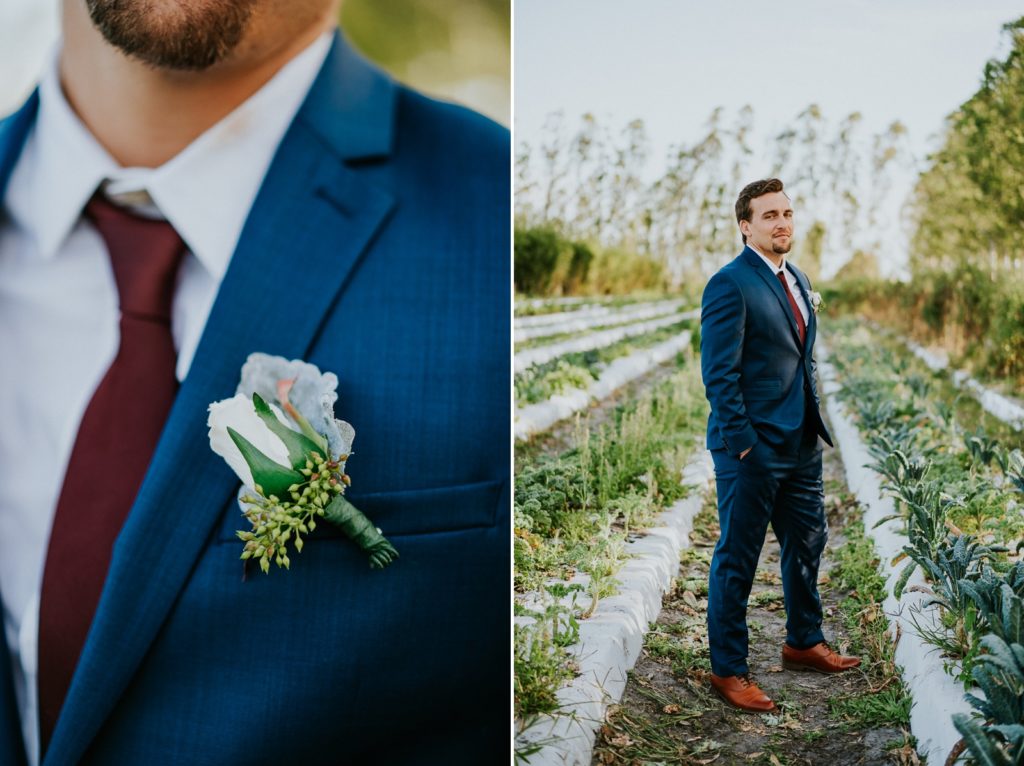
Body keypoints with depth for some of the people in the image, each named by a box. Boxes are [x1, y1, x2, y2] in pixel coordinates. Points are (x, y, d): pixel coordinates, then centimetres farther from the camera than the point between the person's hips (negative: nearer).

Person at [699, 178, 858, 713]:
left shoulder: (798, 281, 13)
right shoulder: (730, 284, -14)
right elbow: (719, 374, -18)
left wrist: (815, 424, 12)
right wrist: (742, 445, -19)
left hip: (801, 445, 9)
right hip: (752, 449, -9)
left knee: (806, 544, 20)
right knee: (737, 559, 3)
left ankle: (803, 643, 39)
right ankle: (728, 670, 15)